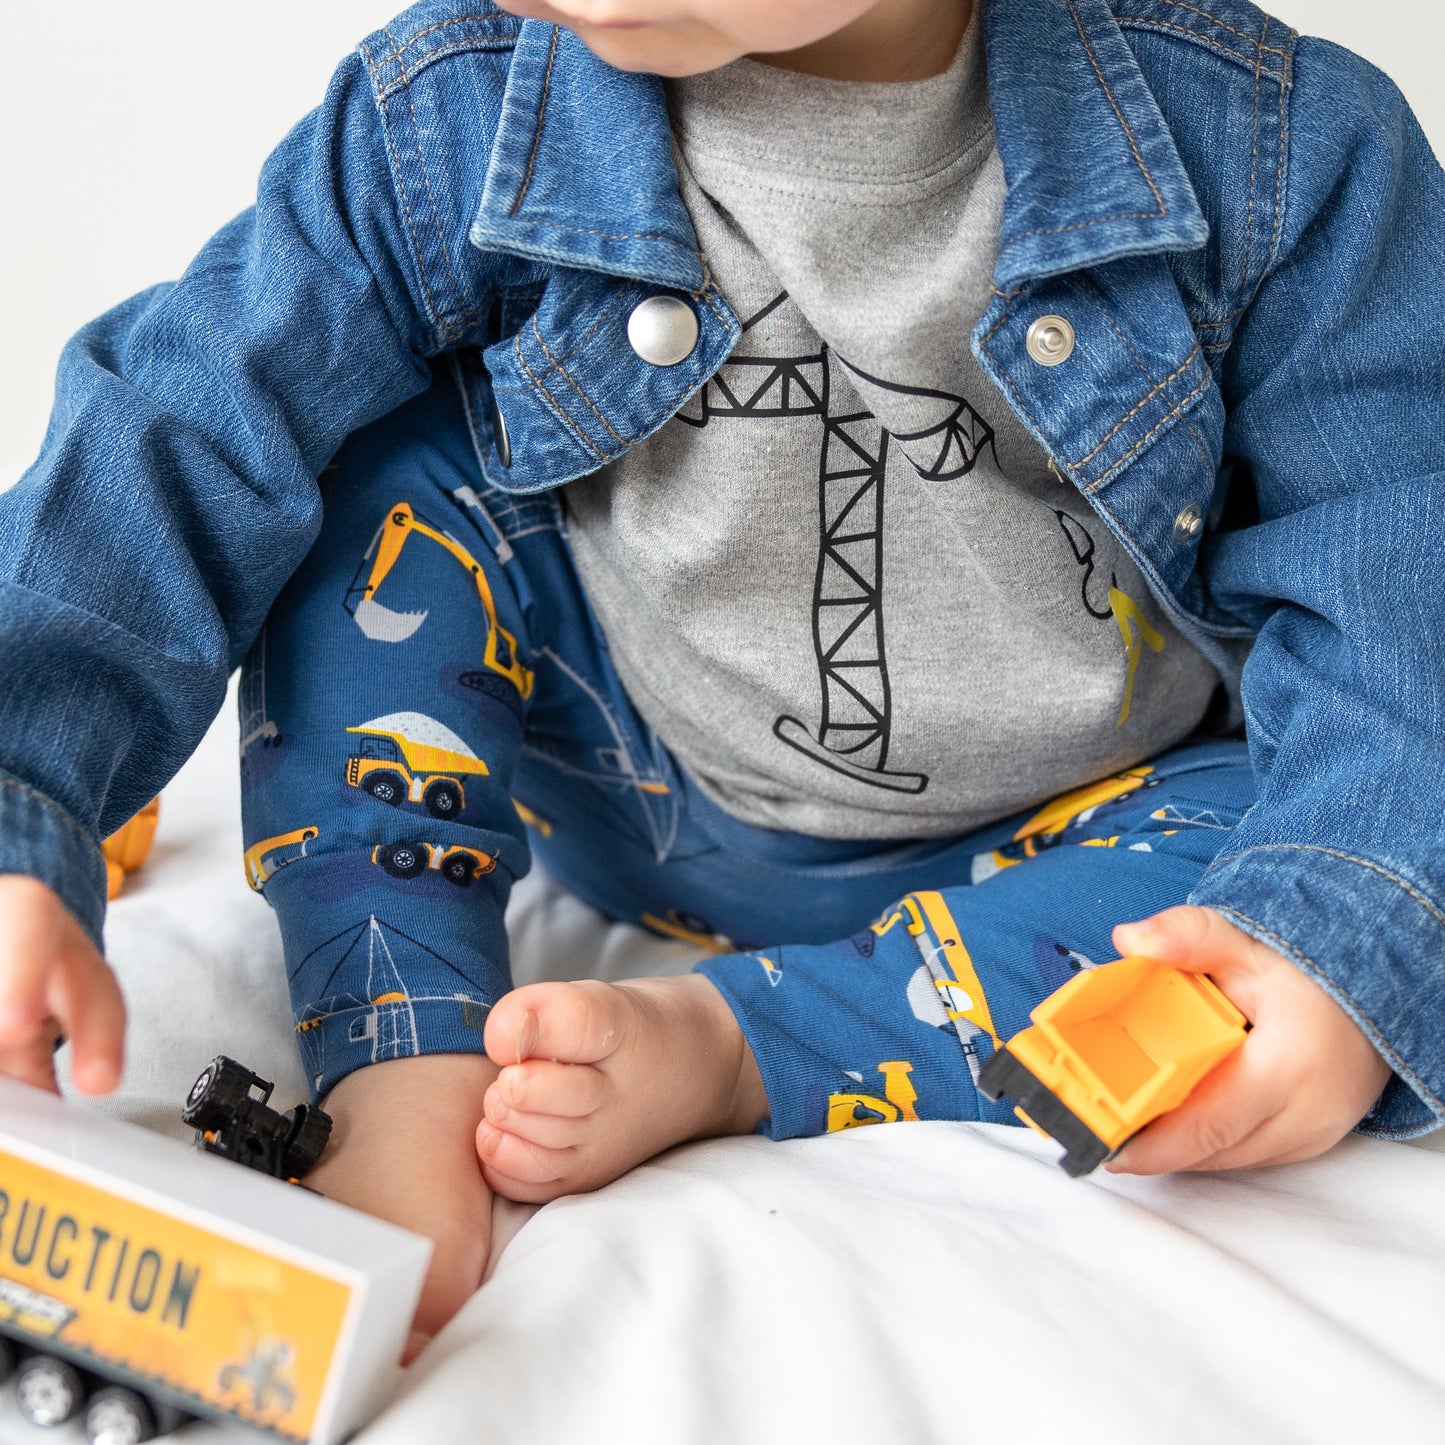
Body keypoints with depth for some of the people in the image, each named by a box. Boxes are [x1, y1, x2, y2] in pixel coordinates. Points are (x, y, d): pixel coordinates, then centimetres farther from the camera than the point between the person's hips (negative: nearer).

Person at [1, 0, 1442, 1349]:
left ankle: (717, 1045, -21)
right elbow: (176, 438, -21)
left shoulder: (1266, 138, -20)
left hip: (1054, 842, 0)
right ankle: (410, 1084, -23)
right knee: (375, 466, -15)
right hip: (642, 796, 1)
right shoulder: (446, 116, -17)